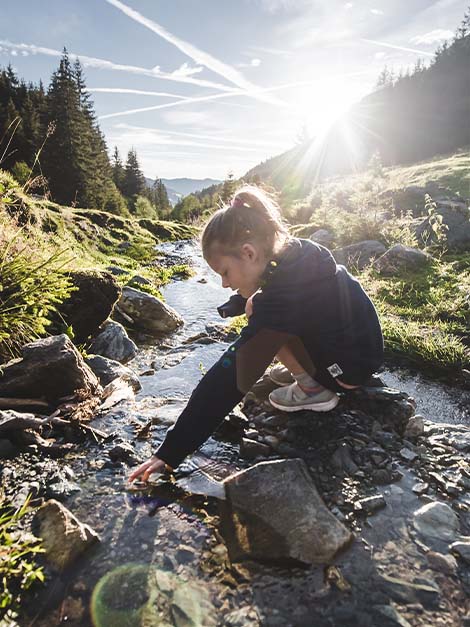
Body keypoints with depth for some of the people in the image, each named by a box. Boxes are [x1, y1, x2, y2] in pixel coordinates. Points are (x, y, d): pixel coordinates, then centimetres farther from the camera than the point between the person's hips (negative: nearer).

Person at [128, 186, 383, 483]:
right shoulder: (299, 252, -8)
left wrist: (170, 452, -28)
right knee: (256, 309, 6)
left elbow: (229, 377, -34)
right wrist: (244, 302, -3)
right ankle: (306, 370, 11)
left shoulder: (284, 294, -33)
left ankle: (313, 388, -4)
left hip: (351, 368, -8)